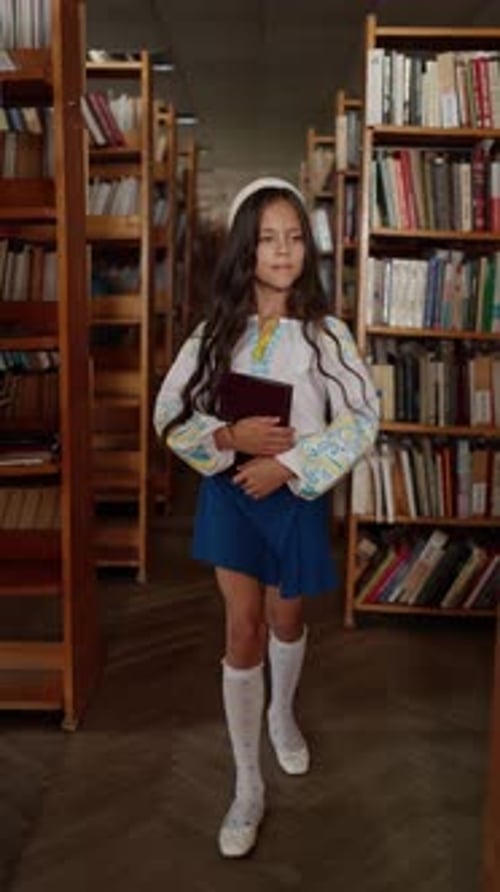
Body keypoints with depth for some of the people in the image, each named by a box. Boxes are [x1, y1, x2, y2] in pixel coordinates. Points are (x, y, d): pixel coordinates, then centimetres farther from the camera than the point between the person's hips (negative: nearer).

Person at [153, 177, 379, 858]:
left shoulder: (326, 333, -9)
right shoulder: (215, 332, -5)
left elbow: (363, 421, -12)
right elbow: (170, 415, -3)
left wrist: (287, 463, -20)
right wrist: (230, 437, -21)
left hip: (297, 495, 0)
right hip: (230, 492, 1)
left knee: (286, 621, 19)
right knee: (243, 633, 2)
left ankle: (283, 714, 51)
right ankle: (248, 785, 18)